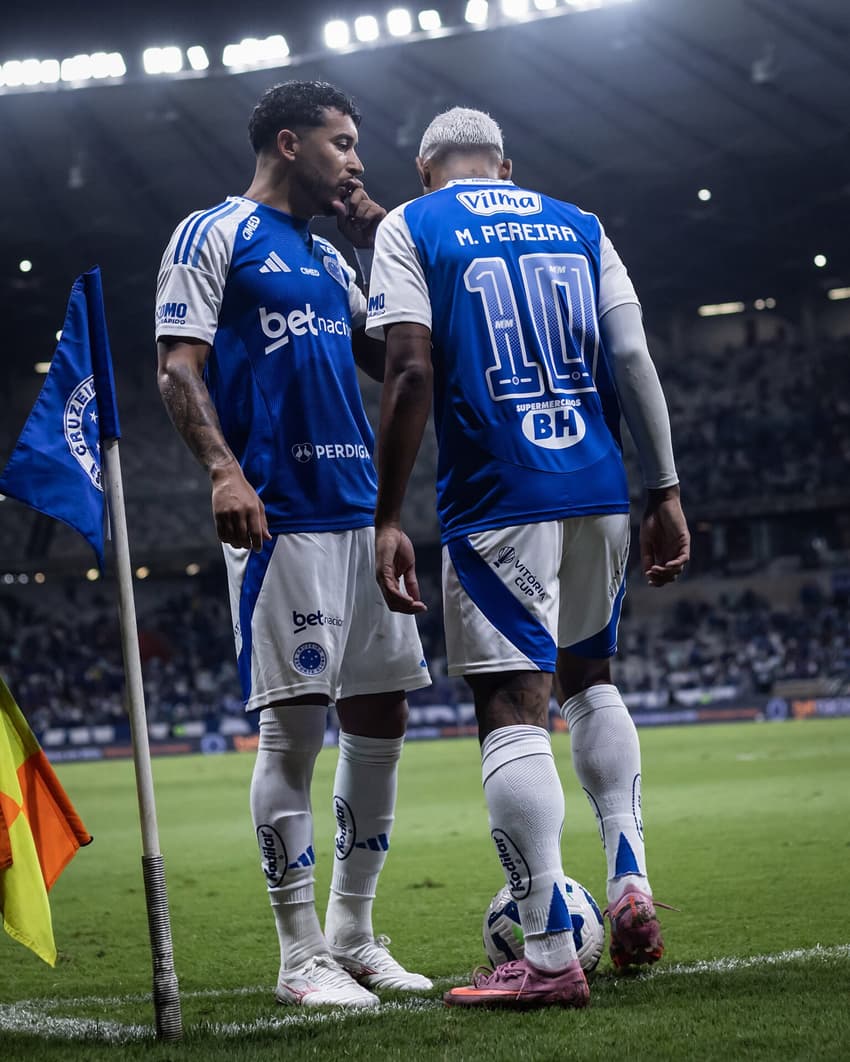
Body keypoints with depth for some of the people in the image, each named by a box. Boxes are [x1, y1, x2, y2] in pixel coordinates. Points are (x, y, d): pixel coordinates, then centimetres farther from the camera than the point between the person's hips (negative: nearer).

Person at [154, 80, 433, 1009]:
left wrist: (379, 239, 15)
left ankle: (353, 935, 19)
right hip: (280, 515, -8)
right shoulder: (213, 236, 0)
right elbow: (178, 368, -8)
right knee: (293, 725, -8)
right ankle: (301, 957, 0)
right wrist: (223, 469, -23)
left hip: (359, 510, 8)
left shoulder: (329, 257, 21)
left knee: (380, 714, 8)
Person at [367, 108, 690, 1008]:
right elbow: (633, 361, 7)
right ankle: (629, 882, 12)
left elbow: (411, 374, -8)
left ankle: (550, 956, -9)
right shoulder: (578, 227, 15)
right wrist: (665, 493, 10)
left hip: (499, 500, -5)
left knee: (513, 710, -6)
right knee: (587, 676, 24)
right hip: (599, 493, 5)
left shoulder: (410, 228, 4)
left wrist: (387, 519, -7)